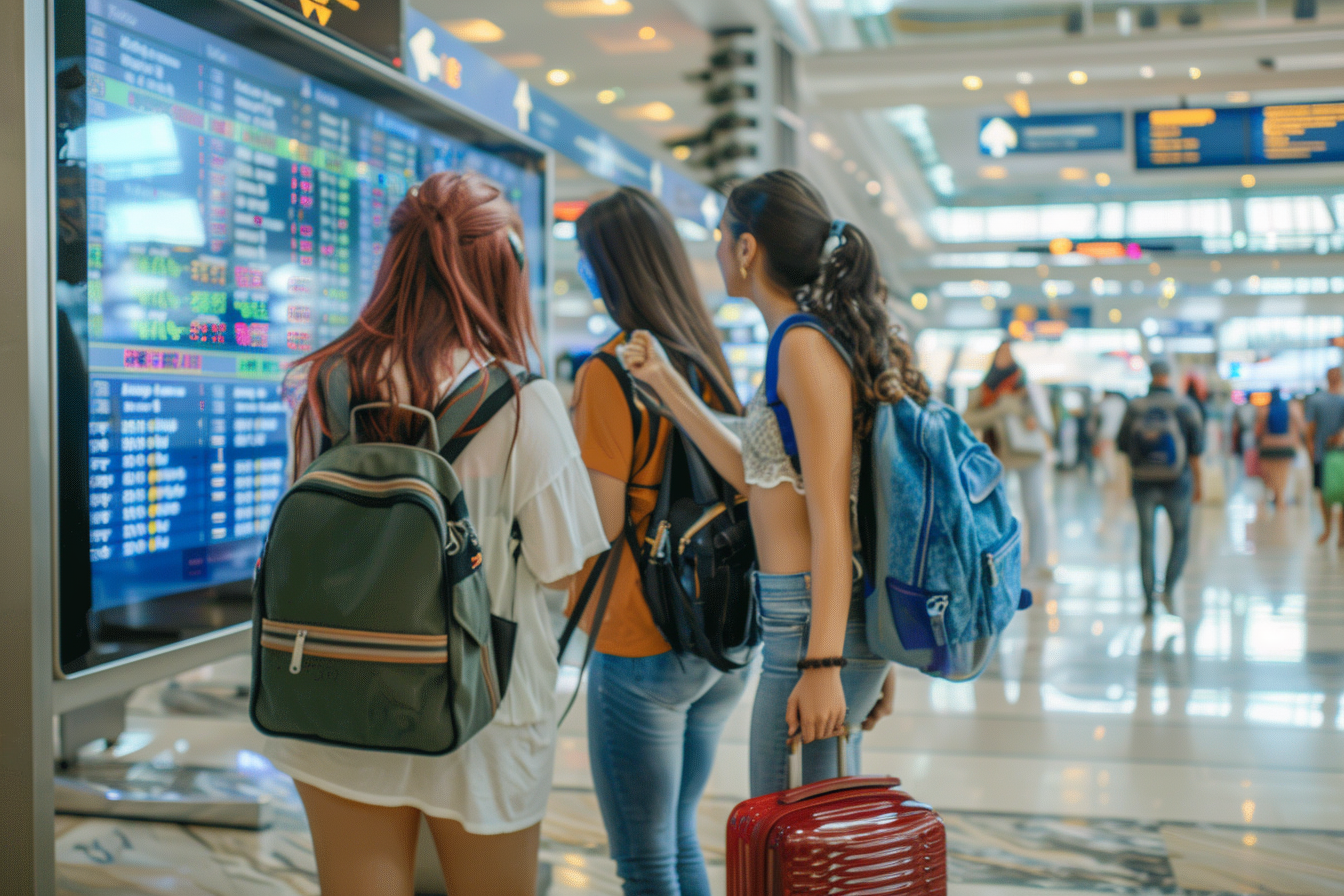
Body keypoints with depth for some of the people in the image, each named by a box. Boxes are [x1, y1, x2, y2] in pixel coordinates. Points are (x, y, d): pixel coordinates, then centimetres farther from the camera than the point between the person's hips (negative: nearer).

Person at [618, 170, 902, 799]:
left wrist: (822, 664, -22)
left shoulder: (805, 347, -15)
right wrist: (667, 383, 19)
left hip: (813, 625, -10)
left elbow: (830, 523, -19)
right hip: (797, 620, 10)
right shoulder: (811, 340, 13)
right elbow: (762, 481, 15)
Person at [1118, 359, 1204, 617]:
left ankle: (1149, 599, 8)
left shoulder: (1135, 407, -2)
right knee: (1181, 537, 12)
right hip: (1177, 481, -1)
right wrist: (1198, 481, 6)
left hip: (1143, 482, 1)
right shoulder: (1186, 406, -4)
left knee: (1147, 539, 8)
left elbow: (1123, 445, 3)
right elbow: (1196, 449, -4)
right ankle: (1169, 589, -5)